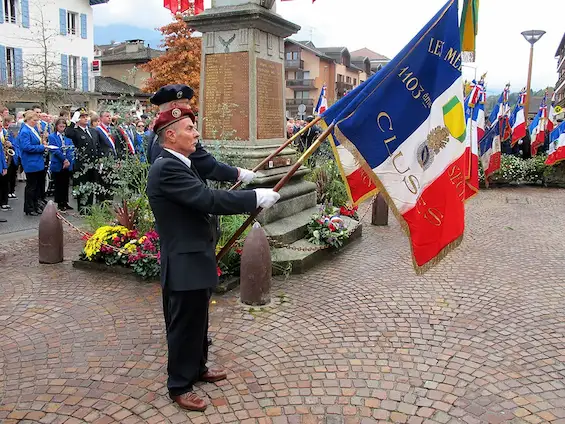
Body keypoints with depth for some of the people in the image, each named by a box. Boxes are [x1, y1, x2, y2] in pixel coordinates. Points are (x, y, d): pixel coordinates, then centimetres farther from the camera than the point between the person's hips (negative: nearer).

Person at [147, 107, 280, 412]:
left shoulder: (179, 164, 11)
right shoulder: (167, 168, -23)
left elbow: (202, 199, 13)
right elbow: (208, 200, -30)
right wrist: (255, 198, -25)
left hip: (194, 258, 10)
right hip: (185, 263, -10)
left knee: (197, 321, 23)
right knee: (184, 325, 5)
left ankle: (197, 368, 42)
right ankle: (179, 386, 23)